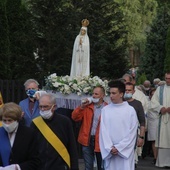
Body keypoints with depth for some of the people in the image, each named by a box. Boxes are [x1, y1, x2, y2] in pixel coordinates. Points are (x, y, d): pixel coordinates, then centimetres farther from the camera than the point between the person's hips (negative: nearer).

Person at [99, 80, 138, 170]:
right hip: (109, 152, 2)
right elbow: (103, 130, 3)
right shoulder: (105, 110, 5)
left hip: (125, 151, -2)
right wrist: (110, 148, -8)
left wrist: (118, 148, -8)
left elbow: (132, 133, -3)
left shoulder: (130, 110, 0)